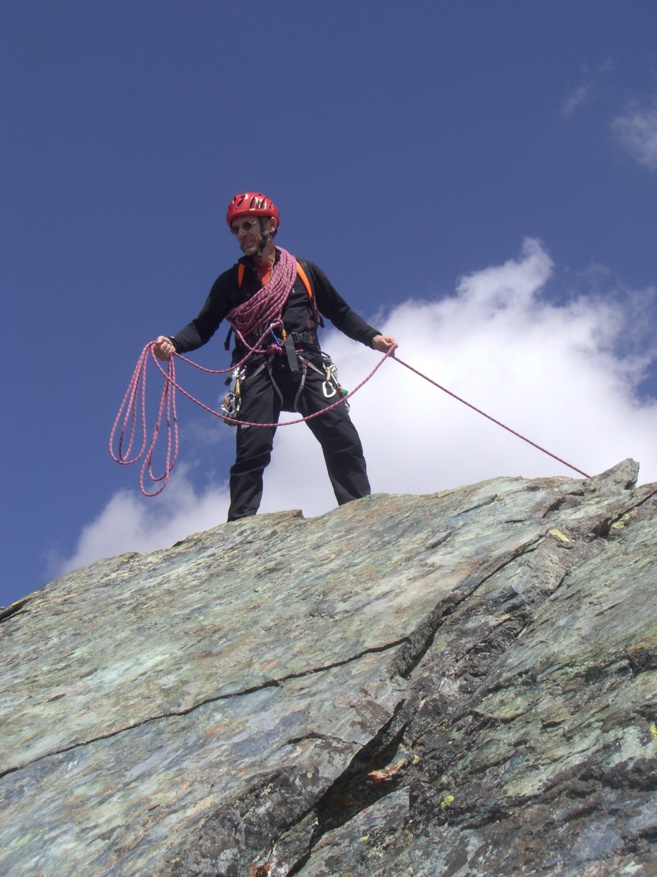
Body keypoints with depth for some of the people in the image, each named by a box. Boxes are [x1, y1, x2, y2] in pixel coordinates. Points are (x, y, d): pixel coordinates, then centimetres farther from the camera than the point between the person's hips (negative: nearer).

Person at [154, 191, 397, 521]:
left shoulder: (304, 271, 16)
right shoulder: (231, 281, 16)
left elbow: (341, 313, 22)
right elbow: (204, 325, 8)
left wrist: (373, 337, 8)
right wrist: (173, 343, -12)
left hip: (307, 367, 1)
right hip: (258, 373, 0)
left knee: (343, 440, -12)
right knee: (251, 452, -12)